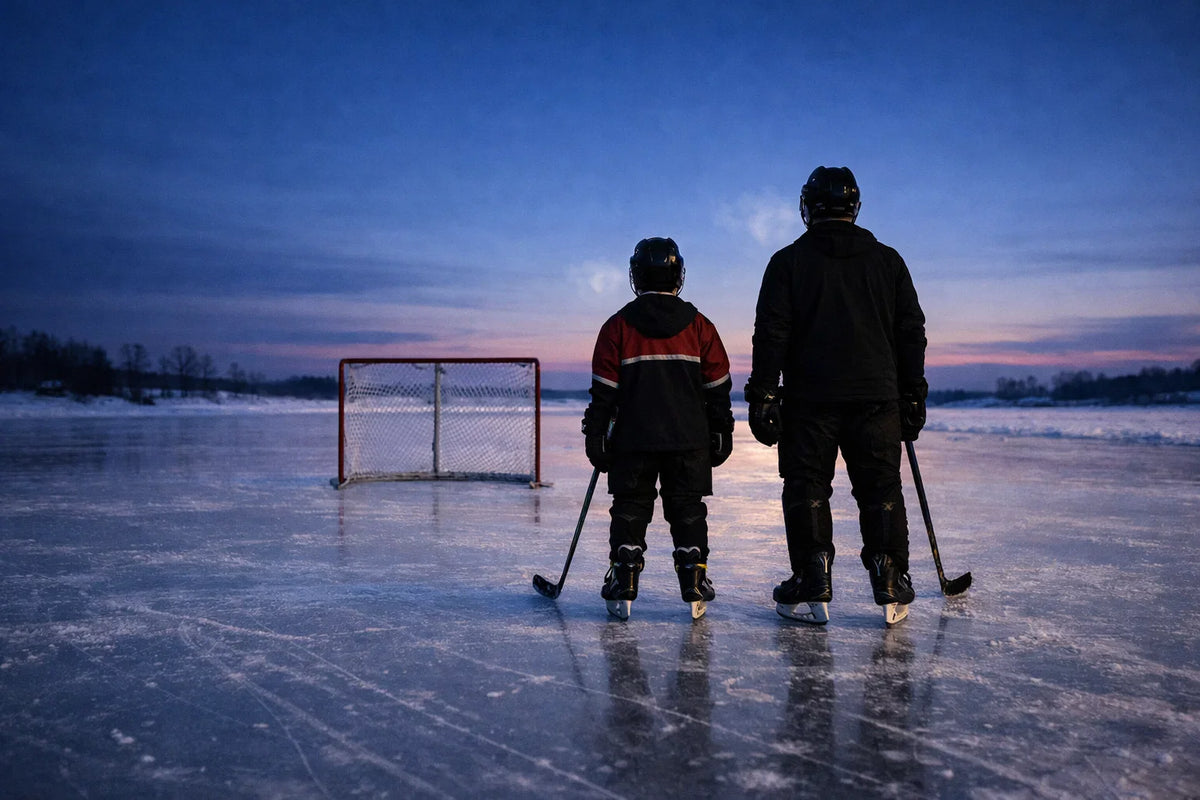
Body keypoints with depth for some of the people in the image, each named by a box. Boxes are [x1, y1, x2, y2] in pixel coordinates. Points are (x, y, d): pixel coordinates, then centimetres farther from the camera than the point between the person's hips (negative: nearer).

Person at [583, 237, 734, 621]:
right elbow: (718, 386, 6)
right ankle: (695, 585, 7)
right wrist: (720, 434, 14)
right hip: (689, 438, 1)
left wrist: (596, 435, 4)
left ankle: (622, 587, 6)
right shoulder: (699, 325, 4)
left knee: (630, 507, 9)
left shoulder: (618, 325, -1)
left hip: (633, 437, -1)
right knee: (688, 509, 10)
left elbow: (604, 389, -2)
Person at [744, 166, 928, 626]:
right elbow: (912, 332, 9)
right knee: (881, 490, 9)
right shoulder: (887, 260, 9)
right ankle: (892, 591, 10)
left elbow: (771, 333, -5)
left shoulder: (788, 261, 2)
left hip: (809, 398, -2)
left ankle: (812, 591, 5)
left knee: (807, 488, 6)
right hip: (877, 398, 2)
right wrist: (912, 397, 14)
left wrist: (762, 395, -3)